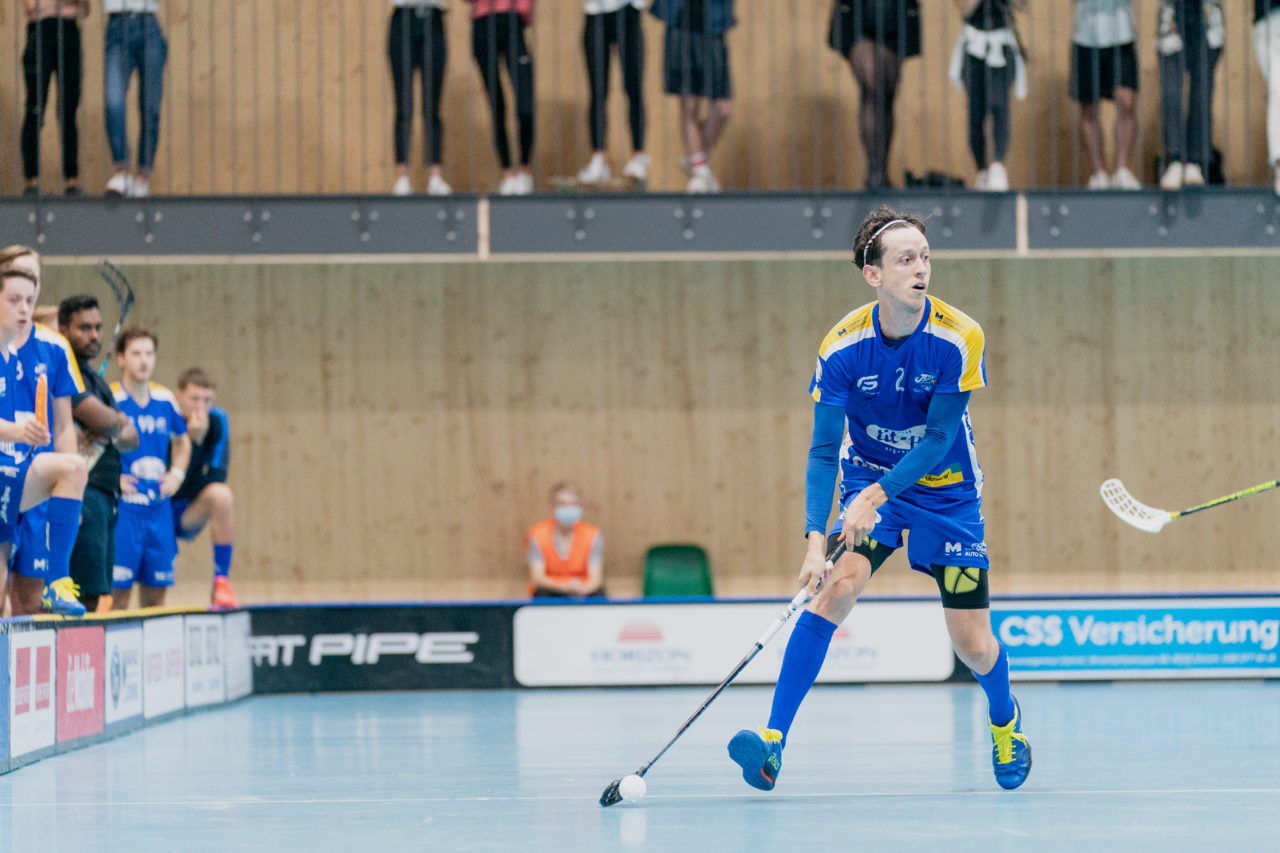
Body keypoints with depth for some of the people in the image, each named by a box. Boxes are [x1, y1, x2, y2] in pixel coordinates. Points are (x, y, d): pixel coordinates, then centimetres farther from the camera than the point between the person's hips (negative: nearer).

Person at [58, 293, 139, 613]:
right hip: (83, 493, -10)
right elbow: (104, 420, -17)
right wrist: (120, 421, 6)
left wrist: (114, 431, -6)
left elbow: (131, 437, 17)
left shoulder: (95, 379, 22)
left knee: (101, 598, 6)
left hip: (108, 496, 10)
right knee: (93, 598, -15)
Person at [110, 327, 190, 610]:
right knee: (119, 589, -8)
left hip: (159, 506, 6)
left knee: (156, 590, 8)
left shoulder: (165, 399, 9)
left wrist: (177, 473, 10)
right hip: (123, 505, -6)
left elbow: (182, 441, 26)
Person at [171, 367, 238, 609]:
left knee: (222, 495, -30)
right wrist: (193, 439, -30)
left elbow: (216, 477, -9)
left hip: (188, 516, 2)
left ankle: (221, 582, -23)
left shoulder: (217, 420, -7)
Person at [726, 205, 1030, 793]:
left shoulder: (960, 338, -21)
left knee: (974, 646, 1)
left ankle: (1005, 720, 36)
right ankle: (773, 741, -27)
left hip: (947, 494, 0)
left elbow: (939, 438, -20)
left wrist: (876, 494, -31)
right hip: (869, 483, 0)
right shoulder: (842, 346, -18)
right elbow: (824, 451, -18)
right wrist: (816, 539, -30)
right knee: (835, 587, -25)